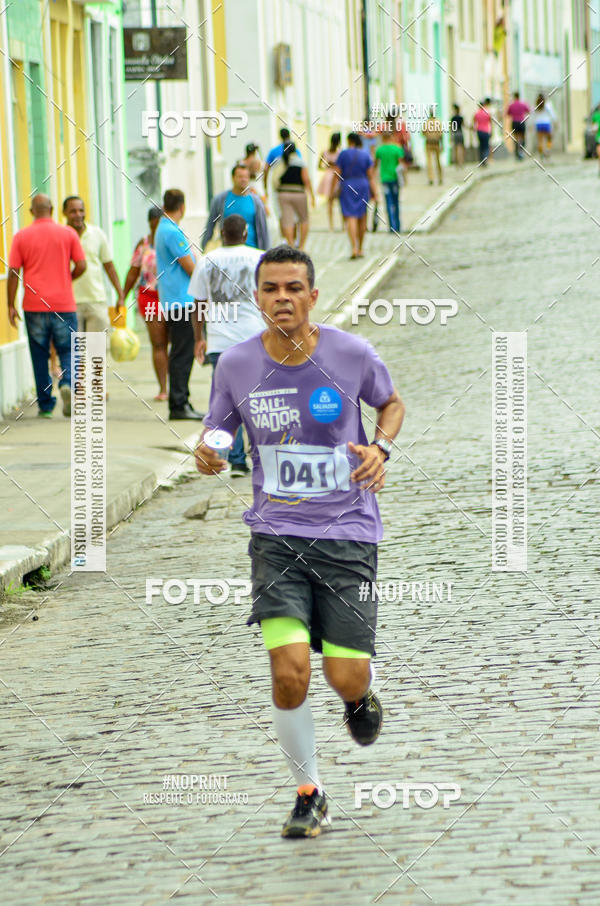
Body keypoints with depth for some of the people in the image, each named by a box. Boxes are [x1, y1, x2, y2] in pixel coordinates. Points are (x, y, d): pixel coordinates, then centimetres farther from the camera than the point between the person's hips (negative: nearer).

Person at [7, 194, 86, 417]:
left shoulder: (21, 237, 1)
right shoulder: (68, 233, 2)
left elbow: (13, 273, -2)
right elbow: (81, 266, -2)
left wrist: (11, 306, 1)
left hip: (34, 306, 0)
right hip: (64, 304, 0)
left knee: (40, 356, 8)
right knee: (67, 351, 8)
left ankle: (45, 405, 9)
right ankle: (67, 383, -21)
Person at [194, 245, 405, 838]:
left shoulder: (351, 354, -7)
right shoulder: (236, 365, -4)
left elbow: (391, 403, 13)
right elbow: (217, 432, 10)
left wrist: (380, 448, -7)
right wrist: (207, 455, -14)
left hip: (348, 532, 0)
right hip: (277, 534, 0)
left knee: (346, 678, -5)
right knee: (290, 672, -15)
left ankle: (359, 696, 36)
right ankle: (309, 794, 7)